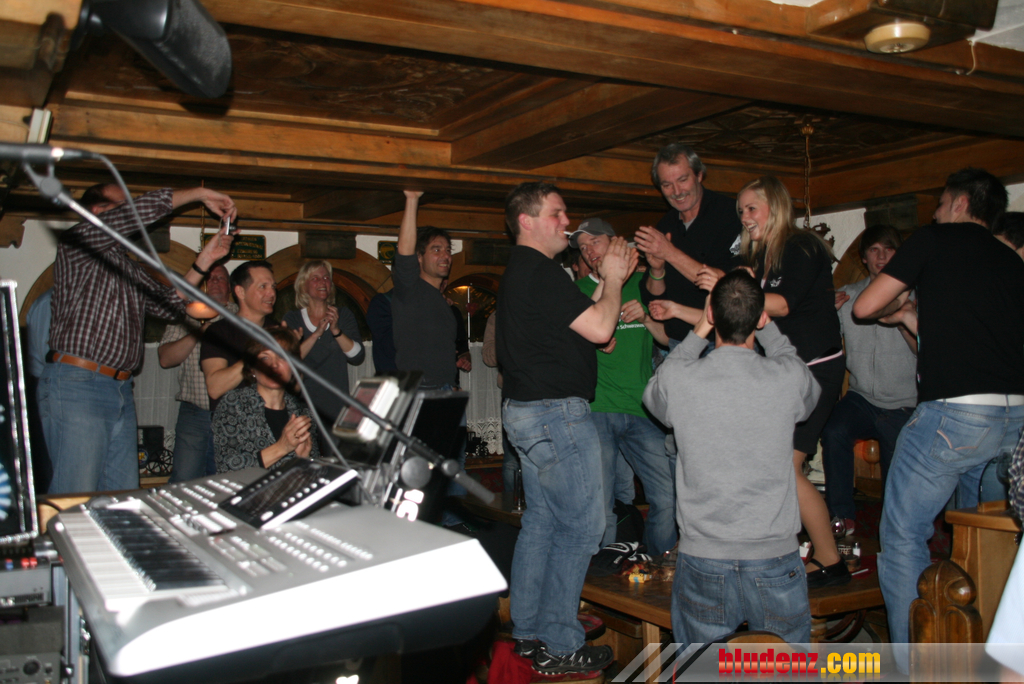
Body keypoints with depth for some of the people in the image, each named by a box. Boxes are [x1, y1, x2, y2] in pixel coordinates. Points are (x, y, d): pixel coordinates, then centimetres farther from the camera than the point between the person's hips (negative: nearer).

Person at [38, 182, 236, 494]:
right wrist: (200, 194, -3)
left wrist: (205, 260, 10)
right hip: (76, 386, -8)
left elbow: (167, 303, 16)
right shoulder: (77, 242, 0)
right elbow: (144, 208, -11)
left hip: (121, 391, 8)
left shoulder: (131, 268, 24)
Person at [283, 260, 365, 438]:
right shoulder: (292, 319, 6)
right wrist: (316, 334, -16)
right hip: (303, 406, -1)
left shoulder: (343, 315, 9)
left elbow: (358, 357, -2)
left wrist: (336, 330, -14)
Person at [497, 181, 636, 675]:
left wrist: (609, 280, 13)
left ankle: (527, 631, 25)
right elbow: (599, 329, -19)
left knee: (542, 520, 16)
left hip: (528, 412, 11)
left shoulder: (519, 271, 17)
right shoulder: (539, 270, -16)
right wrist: (613, 278, -3)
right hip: (555, 413, -11)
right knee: (581, 526, -4)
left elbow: (580, 320, 19)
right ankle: (559, 646, 3)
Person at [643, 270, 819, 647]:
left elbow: (653, 396, 16)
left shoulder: (678, 379, -11)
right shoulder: (789, 377, -10)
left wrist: (698, 332, 14)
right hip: (775, 561, 0)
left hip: (701, 563, 1)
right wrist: (765, 323, 17)